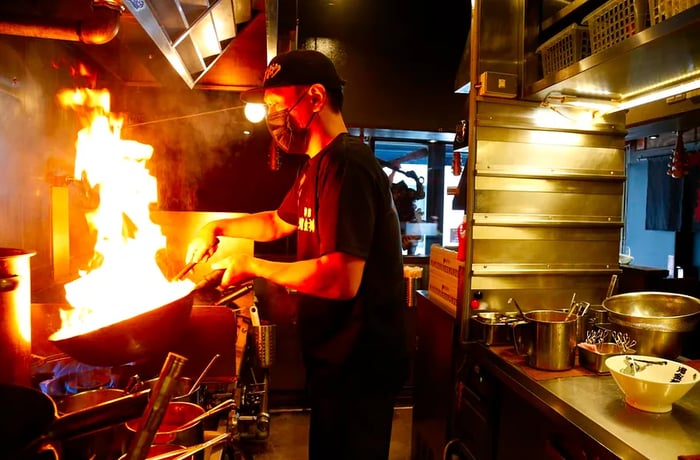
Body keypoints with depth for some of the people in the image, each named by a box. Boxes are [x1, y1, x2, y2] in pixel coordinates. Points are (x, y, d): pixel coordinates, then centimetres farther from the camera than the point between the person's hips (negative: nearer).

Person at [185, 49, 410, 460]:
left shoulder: (346, 166, -23)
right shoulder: (319, 165, 11)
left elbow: (343, 279, -32)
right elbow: (279, 223, 25)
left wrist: (254, 267, -20)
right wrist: (218, 228, 13)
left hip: (360, 367, -10)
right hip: (335, 358, 10)